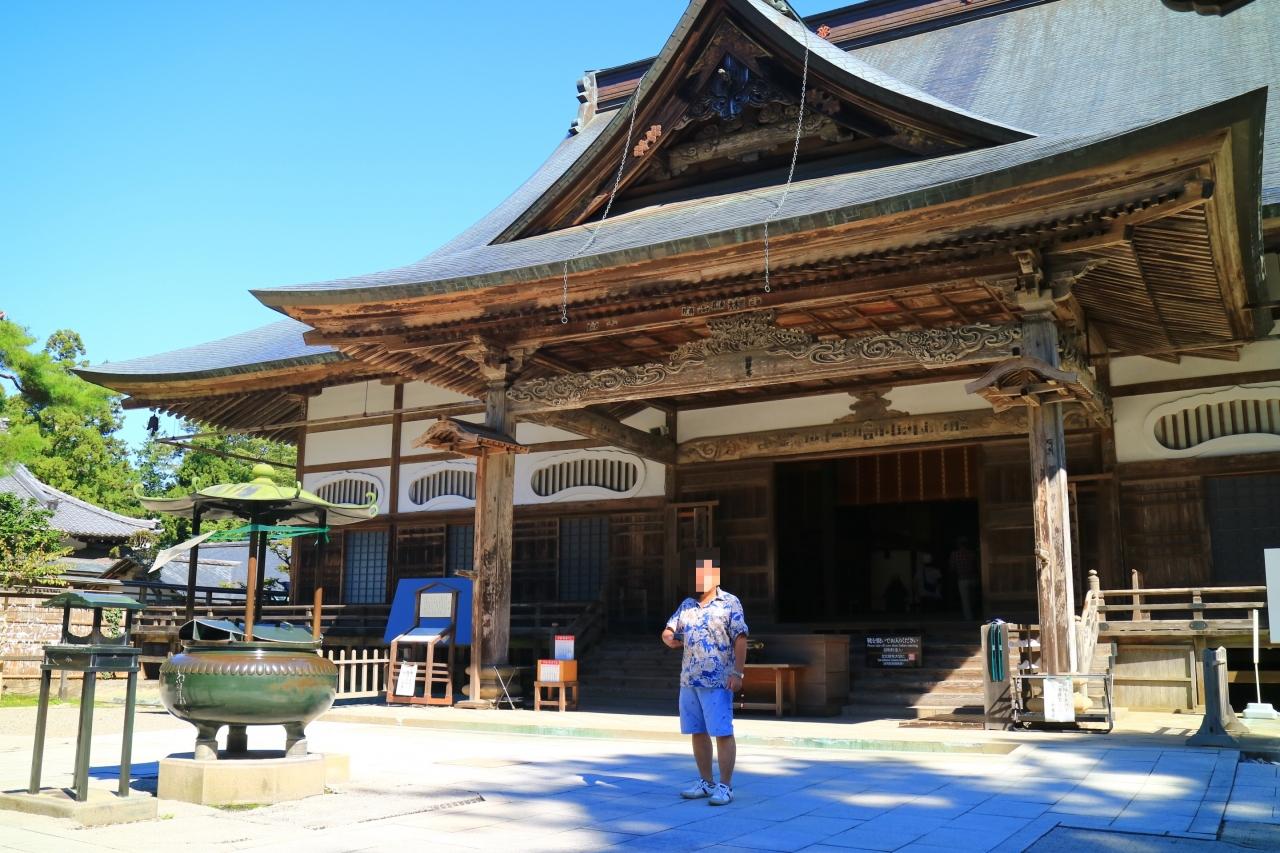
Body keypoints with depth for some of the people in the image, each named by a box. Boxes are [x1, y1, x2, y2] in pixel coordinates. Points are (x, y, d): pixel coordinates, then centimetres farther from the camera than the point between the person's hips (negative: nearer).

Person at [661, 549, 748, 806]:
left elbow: (740, 639, -9)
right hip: (689, 680, 7)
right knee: (698, 732, 12)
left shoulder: (730, 603, -4)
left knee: (723, 733, -3)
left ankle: (725, 786, 3)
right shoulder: (686, 605, 14)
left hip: (718, 681, -6)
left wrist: (737, 672, -17)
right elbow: (668, 631, 15)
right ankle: (705, 782, 22)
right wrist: (669, 638, -9)